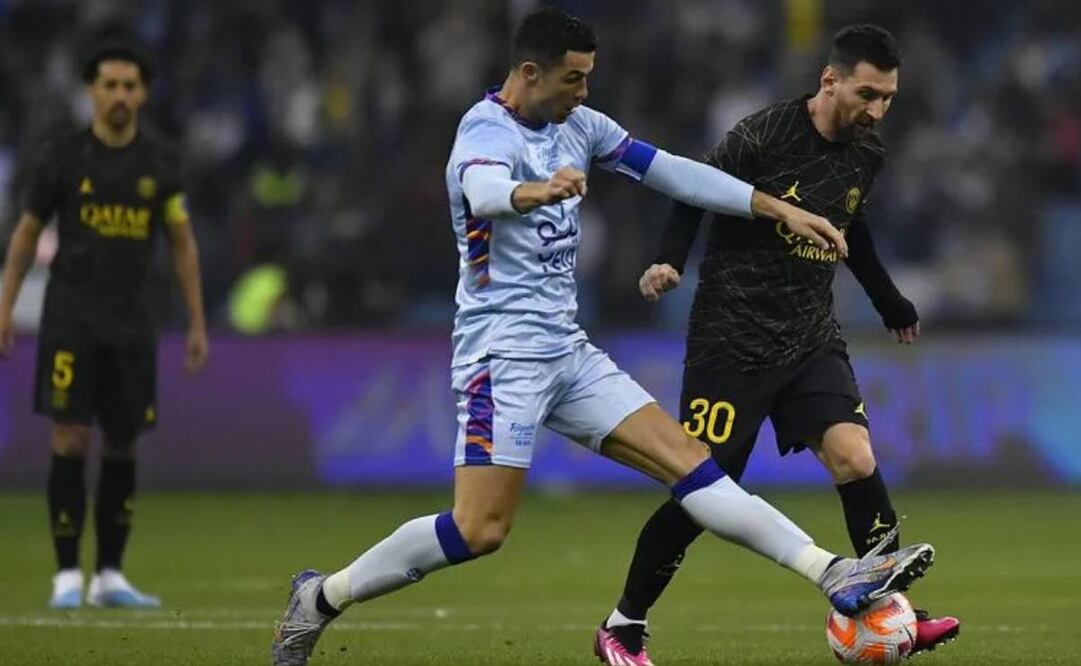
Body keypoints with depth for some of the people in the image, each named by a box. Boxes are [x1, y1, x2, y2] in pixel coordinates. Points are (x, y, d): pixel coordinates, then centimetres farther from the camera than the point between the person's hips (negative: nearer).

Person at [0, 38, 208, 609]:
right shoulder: (62, 155, -3)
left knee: (123, 446, 4)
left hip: (131, 323, 3)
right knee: (70, 440, -9)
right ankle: (68, 575, -4)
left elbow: (182, 243, 9)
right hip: (70, 319, -3)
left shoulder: (161, 161, 3)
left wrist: (197, 323, 7)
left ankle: (110, 576, 12)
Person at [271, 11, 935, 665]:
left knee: (689, 460, -1)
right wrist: (537, 191, -64)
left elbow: (670, 171, 13)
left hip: (569, 352, 8)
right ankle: (322, 597, 1)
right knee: (480, 529, -14)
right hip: (504, 353, -8)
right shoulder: (487, 132, -17)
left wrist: (779, 208, 9)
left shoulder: (577, 125, 8)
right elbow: (484, 190, -40)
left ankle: (834, 573, -6)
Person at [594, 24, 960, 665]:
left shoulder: (867, 153, 3)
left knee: (856, 460, -15)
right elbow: (695, 194, -8)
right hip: (732, 340, -5)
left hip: (813, 339, 5)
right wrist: (670, 261, -24)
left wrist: (890, 301, 31)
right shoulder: (762, 137, -17)